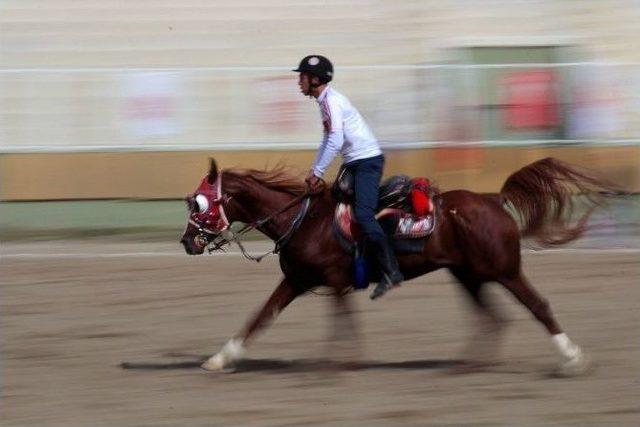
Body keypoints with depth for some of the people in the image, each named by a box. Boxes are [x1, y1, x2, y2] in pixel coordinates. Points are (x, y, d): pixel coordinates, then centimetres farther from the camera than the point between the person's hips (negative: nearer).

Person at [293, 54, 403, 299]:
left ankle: (391, 272, -22)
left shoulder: (331, 101, -16)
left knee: (364, 215, -20)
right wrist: (314, 171, 16)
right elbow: (328, 141, 23)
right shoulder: (326, 101, 16)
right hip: (354, 163, 11)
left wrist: (318, 173, -17)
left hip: (366, 160, -11)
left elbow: (335, 142, -24)